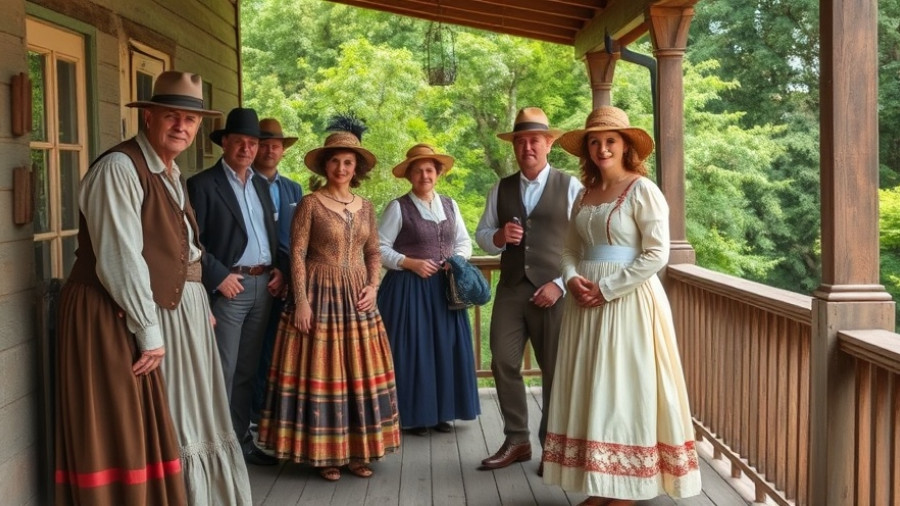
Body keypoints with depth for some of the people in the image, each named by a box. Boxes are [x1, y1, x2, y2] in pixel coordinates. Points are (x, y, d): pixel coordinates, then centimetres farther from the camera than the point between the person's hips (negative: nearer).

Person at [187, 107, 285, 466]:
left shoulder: (261, 185, 16)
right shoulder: (203, 185, -5)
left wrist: (279, 269, 5)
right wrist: (218, 276, -17)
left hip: (263, 286, 7)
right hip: (228, 287, -6)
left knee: (247, 370, 14)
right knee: (223, 372, -3)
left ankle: (242, 440, 22)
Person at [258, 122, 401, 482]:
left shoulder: (365, 207, 9)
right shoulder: (310, 204, -5)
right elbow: (297, 254, -8)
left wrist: (373, 286, -2)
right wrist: (301, 301, -15)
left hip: (357, 298, 5)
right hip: (320, 296, -5)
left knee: (359, 371, 7)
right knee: (320, 372, -1)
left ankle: (356, 451, 17)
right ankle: (323, 453, 8)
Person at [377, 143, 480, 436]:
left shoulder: (450, 205, 10)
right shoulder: (398, 207, -4)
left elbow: (464, 242, 16)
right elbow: (380, 248, -6)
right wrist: (410, 263, -17)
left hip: (444, 287, 5)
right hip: (408, 288, -5)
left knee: (445, 348, 6)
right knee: (412, 349, -3)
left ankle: (441, 412, 17)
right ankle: (414, 415, 7)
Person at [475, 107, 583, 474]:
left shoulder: (570, 187, -1)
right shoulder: (500, 189, 13)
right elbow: (481, 235, 14)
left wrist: (561, 284, -12)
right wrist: (499, 236, -10)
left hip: (553, 292, -4)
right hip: (510, 290, 4)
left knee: (556, 370, 4)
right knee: (503, 364, 1)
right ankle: (516, 440, 15)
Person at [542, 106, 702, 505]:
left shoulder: (643, 190, -8)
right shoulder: (585, 194, 13)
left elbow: (656, 255, -14)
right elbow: (570, 249, 15)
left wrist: (607, 289, -16)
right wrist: (573, 279, -6)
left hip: (629, 301, -7)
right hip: (586, 303, 7)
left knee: (625, 390, -2)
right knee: (590, 390, 7)